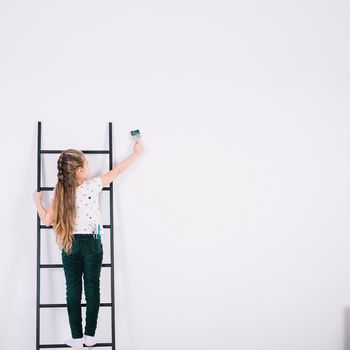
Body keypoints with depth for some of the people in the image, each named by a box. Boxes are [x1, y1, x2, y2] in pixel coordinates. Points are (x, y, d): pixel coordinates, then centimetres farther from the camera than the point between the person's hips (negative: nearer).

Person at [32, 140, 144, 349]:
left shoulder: (59, 192, -5)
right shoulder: (93, 185, -11)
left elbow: (47, 220, -1)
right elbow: (117, 171, 0)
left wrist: (37, 200, 16)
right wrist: (136, 153, 13)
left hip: (70, 245, 2)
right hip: (92, 243, -2)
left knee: (73, 290, 7)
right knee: (92, 288, 7)